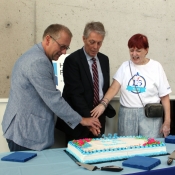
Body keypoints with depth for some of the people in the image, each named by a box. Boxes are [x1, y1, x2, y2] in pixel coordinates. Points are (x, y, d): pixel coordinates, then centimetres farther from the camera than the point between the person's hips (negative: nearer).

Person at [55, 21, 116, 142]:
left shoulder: (104, 60, 8)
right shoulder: (72, 60, -13)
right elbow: (76, 94, -19)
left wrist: (105, 110, 7)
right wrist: (88, 119, -24)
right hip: (79, 119, -5)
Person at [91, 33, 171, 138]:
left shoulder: (156, 67, 2)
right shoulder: (125, 66, 6)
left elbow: (164, 96, 3)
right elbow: (114, 87, -6)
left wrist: (167, 122, -1)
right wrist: (103, 104, -23)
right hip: (126, 115, 2)